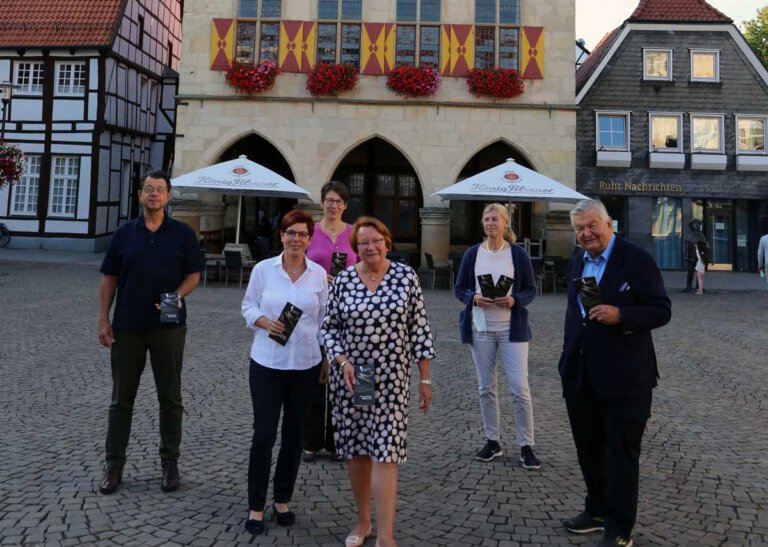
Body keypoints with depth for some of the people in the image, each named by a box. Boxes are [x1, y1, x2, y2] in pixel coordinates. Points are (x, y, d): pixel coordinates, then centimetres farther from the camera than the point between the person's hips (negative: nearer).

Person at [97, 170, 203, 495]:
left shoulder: (183, 234, 1)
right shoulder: (124, 234, 4)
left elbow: (193, 275, 3)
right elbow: (109, 279, 6)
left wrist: (177, 296, -16)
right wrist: (103, 320, 0)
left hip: (169, 326, -1)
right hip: (126, 327, 1)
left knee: (170, 397, 7)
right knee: (121, 397, 8)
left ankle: (170, 463, 19)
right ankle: (114, 464, 20)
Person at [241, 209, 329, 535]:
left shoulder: (318, 274, 1)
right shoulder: (263, 269, -2)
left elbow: (324, 319, 7)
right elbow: (248, 305, 5)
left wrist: (327, 358, 6)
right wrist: (264, 321, -15)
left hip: (305, 365, 2)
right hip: (267, 363, -1)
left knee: (293, 436, 11)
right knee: (263, 435, -1)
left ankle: (282, 501, 28)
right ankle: (256, 507, 15)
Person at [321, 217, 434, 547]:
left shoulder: (406, 277, -3)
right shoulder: (343, 280, -2)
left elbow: (419, 328, 0)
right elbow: (330, 327, 5)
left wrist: (425, 378, -1)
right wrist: (343, 362, -12)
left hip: (391, 379, -2)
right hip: (350, 377, 2)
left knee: (385, 452, -6)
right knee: (356, 450, 12)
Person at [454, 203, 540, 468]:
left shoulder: (518, 253, 0)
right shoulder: (472, 253, 4)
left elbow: (531, 290, 2)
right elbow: (459, 288, 7)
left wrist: (514, 300, -17)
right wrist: (474, 298, -13)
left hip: (512, 328, -2)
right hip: (480, 328, 2)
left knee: (520, 388, -5)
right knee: (486, 387, 10)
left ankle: (526, 446, 8)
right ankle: (492, 442, 23)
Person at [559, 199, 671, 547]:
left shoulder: (637, 260, -10)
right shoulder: (577, 262, 11)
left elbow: (661, 311, -11)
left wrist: (620, 315, -26)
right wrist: (568, 360, 16)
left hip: (623, 378, -6)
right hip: (581, 377, 7)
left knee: (621, 454, 5)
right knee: (589, 449, 17)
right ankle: (597, 509, 36)